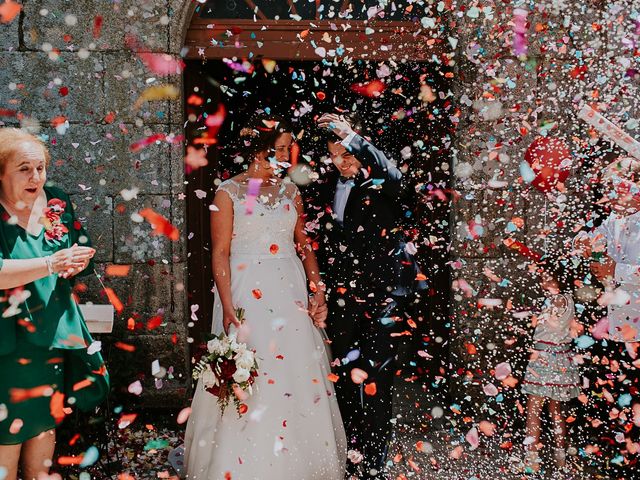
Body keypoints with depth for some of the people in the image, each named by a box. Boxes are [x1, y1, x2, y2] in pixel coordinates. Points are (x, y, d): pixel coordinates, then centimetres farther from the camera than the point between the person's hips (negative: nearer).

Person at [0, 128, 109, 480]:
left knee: (46, 421, 16)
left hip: (55, 332, 5)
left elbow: (81, 250, 10)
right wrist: (52, 263, -28)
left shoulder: (57, 203, 4)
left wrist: (75, 263, -12)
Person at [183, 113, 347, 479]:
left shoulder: (290, 192, 10)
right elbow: (221, 253, -6)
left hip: (291, 293, 4)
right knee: (250, 383, -2)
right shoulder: (229, 193, -3)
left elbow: (305, 245, 11)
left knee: (297, 377, 6)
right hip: (247, 294, -4)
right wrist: (228, 308, -14)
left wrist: (318, 290, -2)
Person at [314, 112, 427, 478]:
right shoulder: (329, 188, 11)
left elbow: (392, 175, -30)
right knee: (346, 377, 8)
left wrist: (354, 139, -34)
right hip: (344, 297, 5)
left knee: (373, 379, -8)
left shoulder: (382, 184, -4)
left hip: (384, 296, -5)